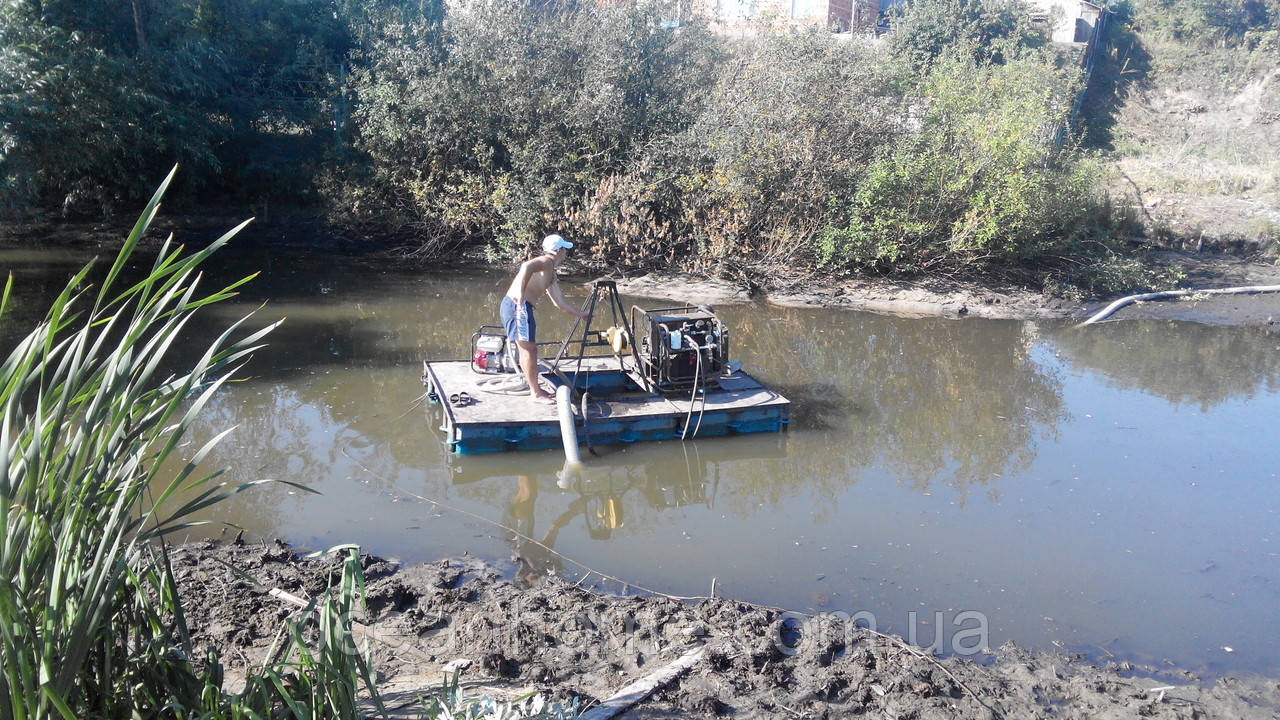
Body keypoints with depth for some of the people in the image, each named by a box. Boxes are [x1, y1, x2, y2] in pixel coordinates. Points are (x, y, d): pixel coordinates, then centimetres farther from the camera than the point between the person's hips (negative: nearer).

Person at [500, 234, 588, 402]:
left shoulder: (551, 273, 23)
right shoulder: (546, 261, -8)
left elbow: (559, 302, 28)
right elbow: (527, 266, -31)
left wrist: (581, 314, 34)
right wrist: (521, 295, -29)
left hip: (521, 307, 10)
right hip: (517, 305, -10)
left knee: (528, 350, 17)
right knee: (529, 350, -4)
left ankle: (535, 388, 27)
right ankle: (536, 393, 3)